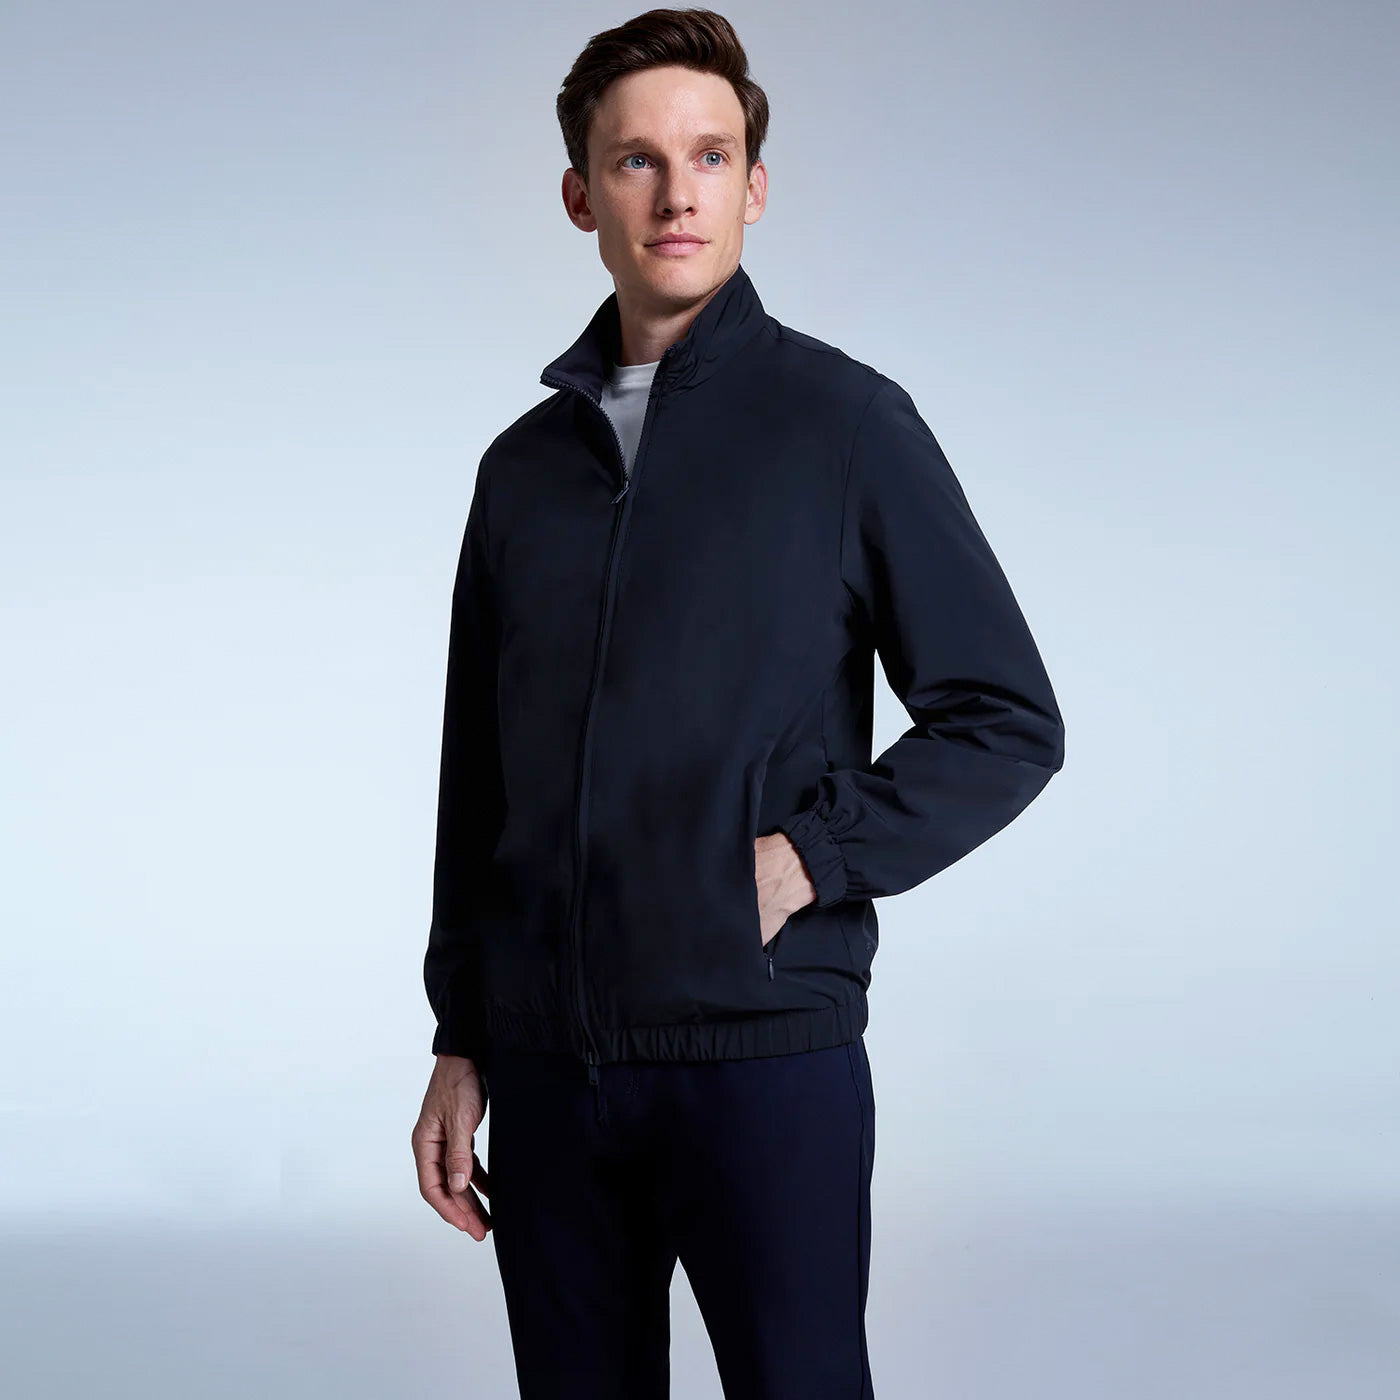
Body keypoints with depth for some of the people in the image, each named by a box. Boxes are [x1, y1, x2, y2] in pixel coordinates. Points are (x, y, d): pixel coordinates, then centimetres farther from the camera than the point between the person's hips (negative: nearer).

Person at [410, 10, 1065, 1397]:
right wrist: (459, 1045, 13)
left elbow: (1007, 721, -1)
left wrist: (810, 857, -11)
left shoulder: (841, 422, 0)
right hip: (547, 1067, 4)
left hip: (765, 1044, -4)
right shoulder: (525, 465, 12)